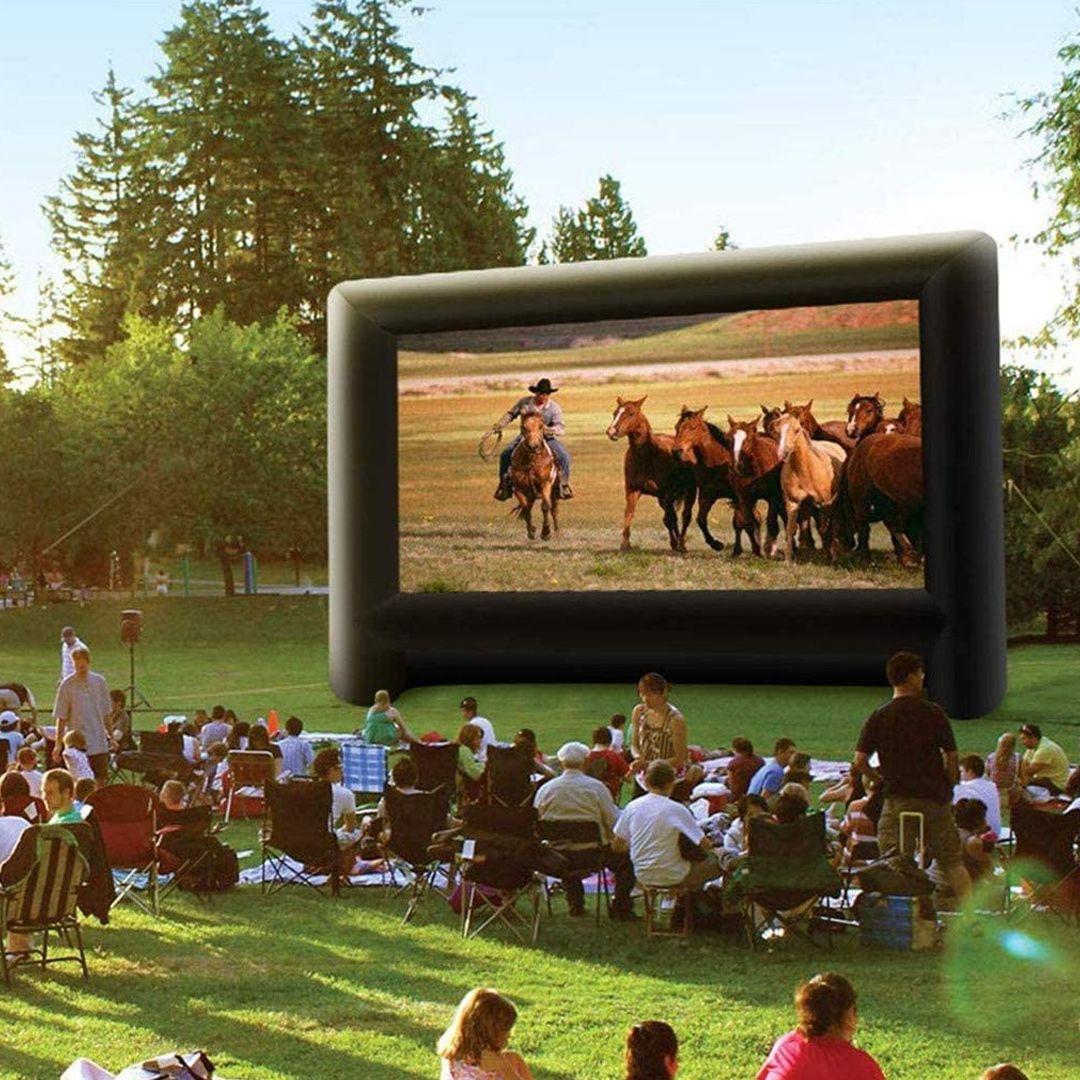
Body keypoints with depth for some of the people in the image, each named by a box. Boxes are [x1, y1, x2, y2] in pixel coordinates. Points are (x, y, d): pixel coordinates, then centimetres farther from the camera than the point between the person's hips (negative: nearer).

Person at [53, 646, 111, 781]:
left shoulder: (99, 682, 2)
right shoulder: (67, 685, -6)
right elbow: (61, 718, -3)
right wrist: (58, 744, -5)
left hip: (99, 744, 3)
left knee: (100, 780, 6)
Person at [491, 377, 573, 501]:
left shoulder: (554, 408, -10)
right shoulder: (525, 402, -4)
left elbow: (561, 429, -17)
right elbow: (511, 413, 11)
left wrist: (547, 430, -36)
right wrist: (500, 424, -4)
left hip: (546, 438, -1)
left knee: (564, 457, -23)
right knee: (505, 455, -15)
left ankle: (564, 485, -4)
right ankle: (505, 484, 4)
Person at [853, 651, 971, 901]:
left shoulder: (878, 716, 0)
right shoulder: (933, 713, -3)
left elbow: (860, 761, -4)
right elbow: (951, 758, -3)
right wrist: (948, 786, 13)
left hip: (897, 799, 0)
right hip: (935, 797, 0)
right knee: (953, 861, 10)